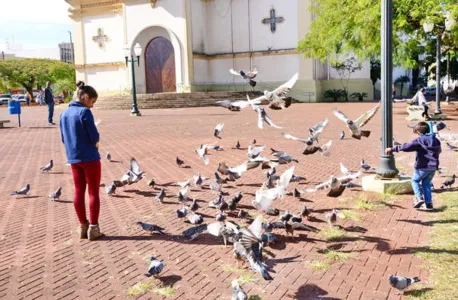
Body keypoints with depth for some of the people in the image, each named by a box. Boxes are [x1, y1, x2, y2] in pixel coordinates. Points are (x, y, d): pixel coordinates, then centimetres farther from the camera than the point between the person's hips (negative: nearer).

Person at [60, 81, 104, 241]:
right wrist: (94, 142, 5)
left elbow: (64, 138, 14)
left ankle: (83, 227, 18)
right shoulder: (85, 112, -15)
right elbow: (95, 137, -15)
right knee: (94, 193, 2)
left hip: (73, 159, 7)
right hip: (90, 158, -7)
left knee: (79, 192, 11)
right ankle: (93, 229, 5)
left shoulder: (64, 114, 9)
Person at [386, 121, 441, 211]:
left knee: (415, 180, 15)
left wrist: (392, 149, -11)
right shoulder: (436, 140, 8)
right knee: (426, 184, 16)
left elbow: (406, 147, -17)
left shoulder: (419, 140, -12)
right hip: (433, 167, 6)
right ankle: (428, 204, 12)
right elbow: (439, 151, 25)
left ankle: (419, 198, -2)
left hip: (422, 167, -6)